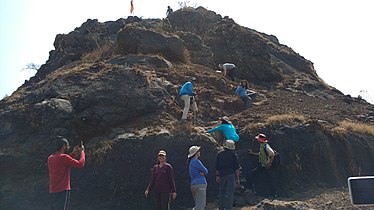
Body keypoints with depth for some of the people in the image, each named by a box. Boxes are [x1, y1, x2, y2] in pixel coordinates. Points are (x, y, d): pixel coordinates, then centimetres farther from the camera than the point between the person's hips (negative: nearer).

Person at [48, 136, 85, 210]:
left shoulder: (50, 158, 10)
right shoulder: (63, 157, -15)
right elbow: (81, 164, -14)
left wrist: (74, 153, 19)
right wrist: (82, 152, 0)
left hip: (52, 191, 8)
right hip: (63, 190, -8)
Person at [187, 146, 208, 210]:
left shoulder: (191, 162, 19)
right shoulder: (196, 161, -10)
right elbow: (206, 171, -9)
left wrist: (202, 173, -3)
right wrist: (203, 173, 10)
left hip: (193, 185, 10)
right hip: (200, 185, -10)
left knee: (202, 205, 17)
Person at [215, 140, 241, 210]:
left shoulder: (219, 154, 5)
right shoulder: (233, 155, -2)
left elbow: (217, 167, 5)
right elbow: (237, 168, -3)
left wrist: (217, 176, 12)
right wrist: (238, 178, 1)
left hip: (222, 175, 3)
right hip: (231, 175, -3)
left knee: (222, 191, 14)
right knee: (230, 192, -2)